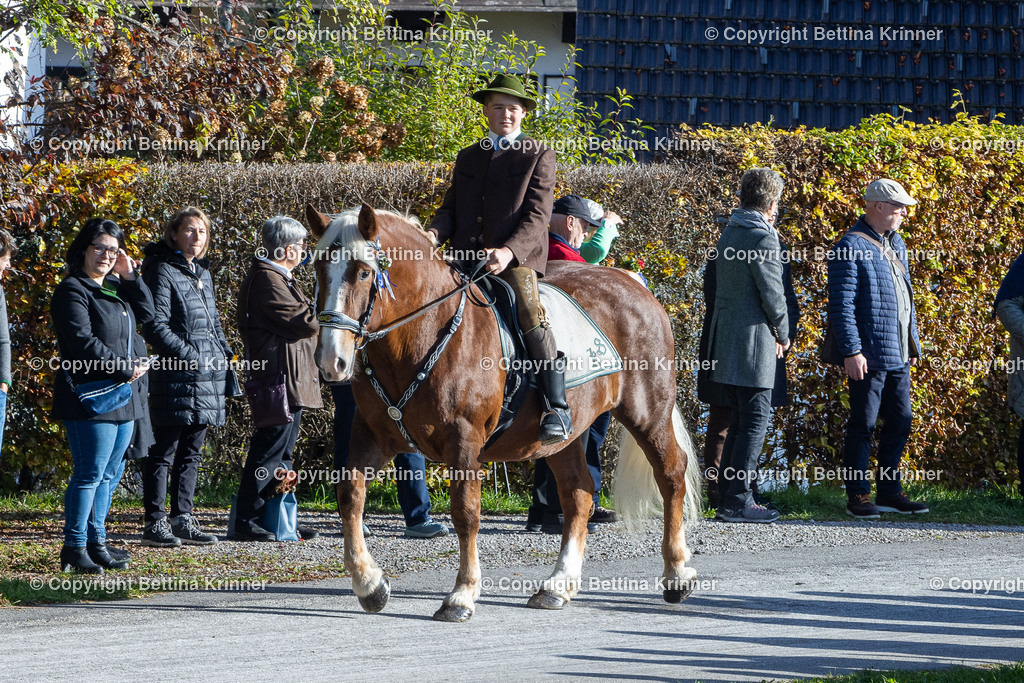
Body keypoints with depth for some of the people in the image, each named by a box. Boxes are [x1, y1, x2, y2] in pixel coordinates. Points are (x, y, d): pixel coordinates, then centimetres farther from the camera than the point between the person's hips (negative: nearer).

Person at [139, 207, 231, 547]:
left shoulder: (202, 273, 17)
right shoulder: (164, 272, -8)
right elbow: (155, 326, -14)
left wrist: (224, 352, 11)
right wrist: (188, 356, -19)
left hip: (207, 376, 8)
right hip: (176, 377, -8)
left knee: (190, 453, 12)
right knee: (164, 452, -4)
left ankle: (182, 519, 17)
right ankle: (155, 522, -1)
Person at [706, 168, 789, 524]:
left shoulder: (729, 232, 12)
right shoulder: (762, 238, -15)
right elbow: (772, 293, -15)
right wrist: (783, 333, 3)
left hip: (725, 340, 9)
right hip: (753, 341, -9)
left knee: (740, 420, 16)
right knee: (754, 421, -4)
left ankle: (727, 497, 18)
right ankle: (737, 502, -6)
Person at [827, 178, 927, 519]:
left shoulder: (895, 244, 17)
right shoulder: (850, 247, -11)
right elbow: (841, 304, -15)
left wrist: (912, 343, 21)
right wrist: (851, 351, -20)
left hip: (899, 355, 9)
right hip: (869, 355, -9)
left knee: (900, 421, 11)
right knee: (863, 424, -3)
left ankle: (889, 492, 20)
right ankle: (858, 496, 3)